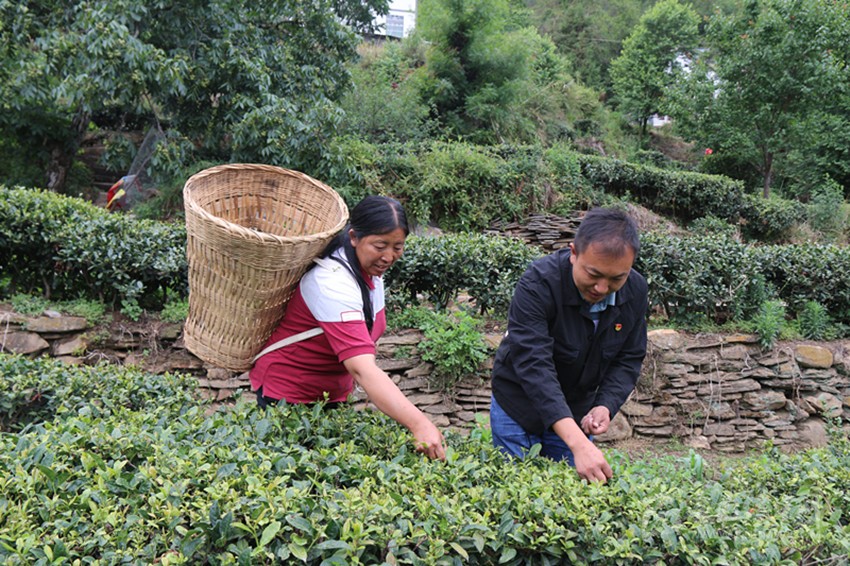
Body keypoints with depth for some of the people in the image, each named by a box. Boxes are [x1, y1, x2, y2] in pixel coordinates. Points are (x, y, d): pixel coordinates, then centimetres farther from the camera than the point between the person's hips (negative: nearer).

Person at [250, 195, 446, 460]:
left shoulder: (370, 270, -6)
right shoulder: (334, 285, -34)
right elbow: (363, 369, -45)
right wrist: (419, 424, -52)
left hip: (331, 393, 8)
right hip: (288, 395, -8)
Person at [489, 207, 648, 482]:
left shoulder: (635, 290, -12)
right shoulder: (537, 284, -30)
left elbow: (629, 359, -1)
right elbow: (533, 365, -38)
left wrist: (606, 406, -21)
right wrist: (579, 444, -46)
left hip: (576, 412, 4)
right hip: (518, 407, -4)